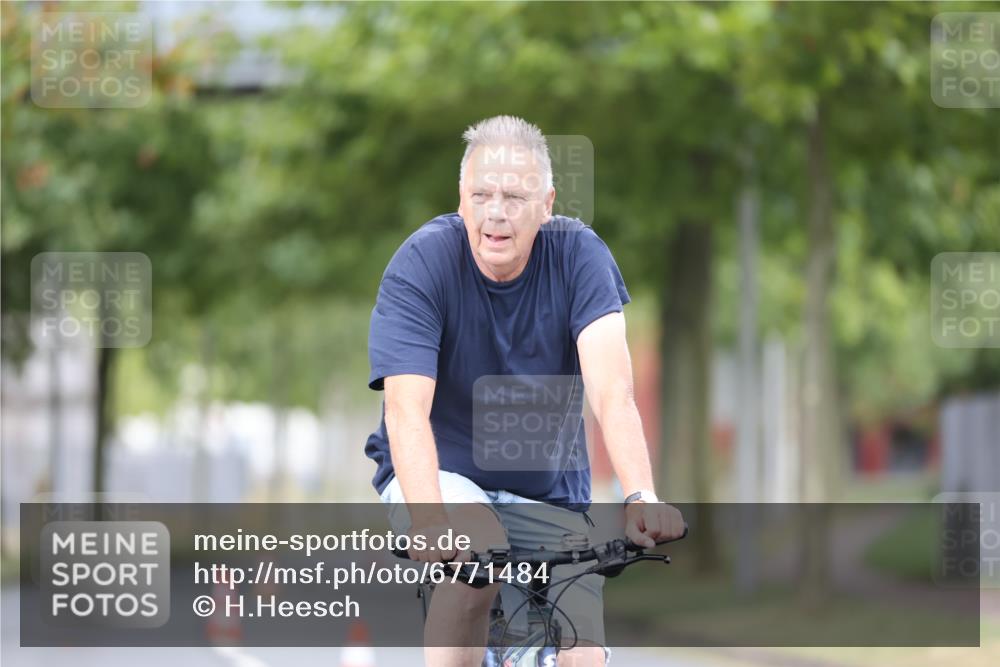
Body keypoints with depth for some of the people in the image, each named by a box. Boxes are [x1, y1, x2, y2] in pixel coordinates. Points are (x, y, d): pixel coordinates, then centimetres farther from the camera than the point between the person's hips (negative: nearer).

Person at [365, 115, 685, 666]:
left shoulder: (578, 255, -14)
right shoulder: (422, 262, -19)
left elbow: (610, 388, -27)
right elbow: (407, 409, -30)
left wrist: (641, 498, -44)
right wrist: (429, 521, -48)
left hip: (548, 493, 2)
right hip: (440, 472, -2)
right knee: (479, 548, -34)